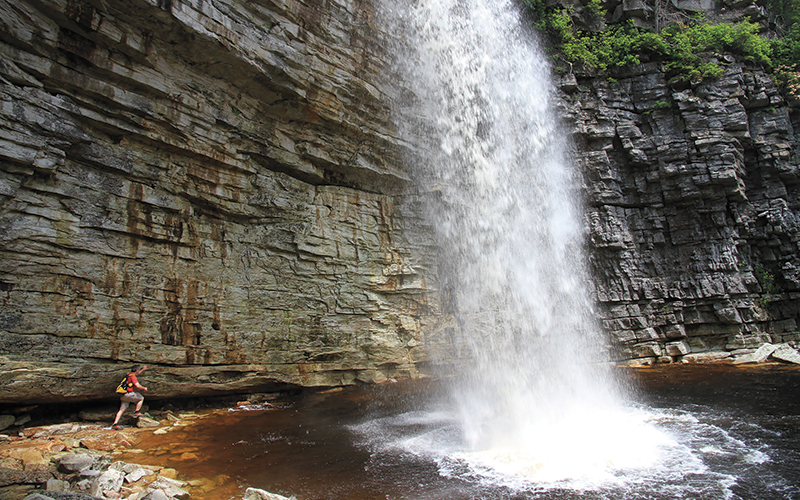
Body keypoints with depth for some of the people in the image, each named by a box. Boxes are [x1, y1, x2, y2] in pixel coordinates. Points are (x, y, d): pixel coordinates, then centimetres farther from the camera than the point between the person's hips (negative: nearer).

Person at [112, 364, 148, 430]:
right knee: (141, 398, 6)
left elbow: (137, 373, 40)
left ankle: (115, 424, 6)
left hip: (123, 395, 9)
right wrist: (144, 388, -4)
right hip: (128, 394, -9)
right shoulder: (133, 376, -13)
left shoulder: (130, 374, 14)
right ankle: (136, 413, 6)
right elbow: (138, 386, -21)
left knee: (122, 409, 9)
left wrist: (143, 369, 44)